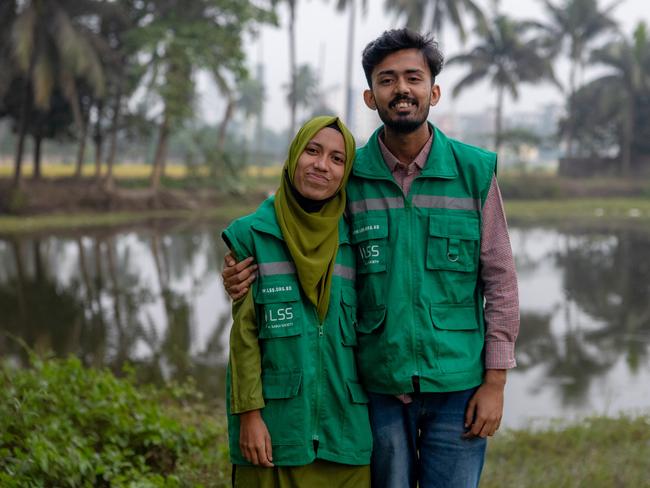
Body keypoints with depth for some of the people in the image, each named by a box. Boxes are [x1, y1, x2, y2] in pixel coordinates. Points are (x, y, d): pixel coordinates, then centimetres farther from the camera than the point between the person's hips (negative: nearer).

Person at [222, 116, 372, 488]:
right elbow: (244, 332, -3)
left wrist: (380, 417, 9)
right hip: (276, 426, -2)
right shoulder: (253, 236, -2)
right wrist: (249, 413, -8)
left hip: (345, 426, 3)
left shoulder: (354, 242, 6)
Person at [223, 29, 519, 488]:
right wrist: (247, 274, -11)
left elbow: (499, 280, 1)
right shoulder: (348, 176, -2)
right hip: (379, 386, 1)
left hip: (457, 386, 0)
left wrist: (495, 380, -2)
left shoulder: (475, 171, -2)